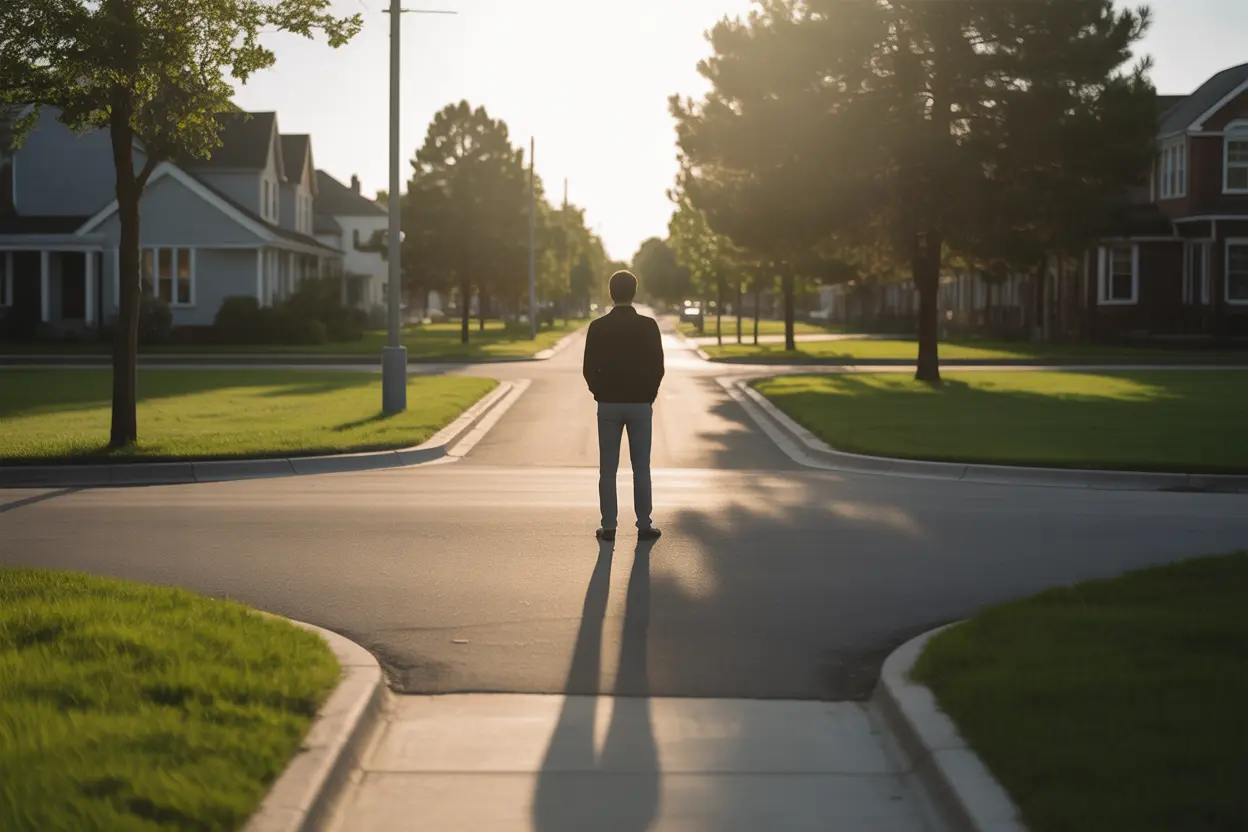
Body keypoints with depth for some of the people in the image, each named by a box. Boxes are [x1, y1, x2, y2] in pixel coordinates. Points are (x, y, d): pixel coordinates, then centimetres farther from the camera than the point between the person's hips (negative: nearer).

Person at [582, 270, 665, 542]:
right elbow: (658, 367, -4)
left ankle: (608, 526, 4)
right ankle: (644, 525, 5)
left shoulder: (598, 327, -3)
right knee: (641, 468, 4)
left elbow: (589, 369, -2)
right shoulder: (648, 326, -5)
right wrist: (650, 395, 10)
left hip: (608, 404, 0)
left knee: (608, 468, 4)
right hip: (640, 404, 0)